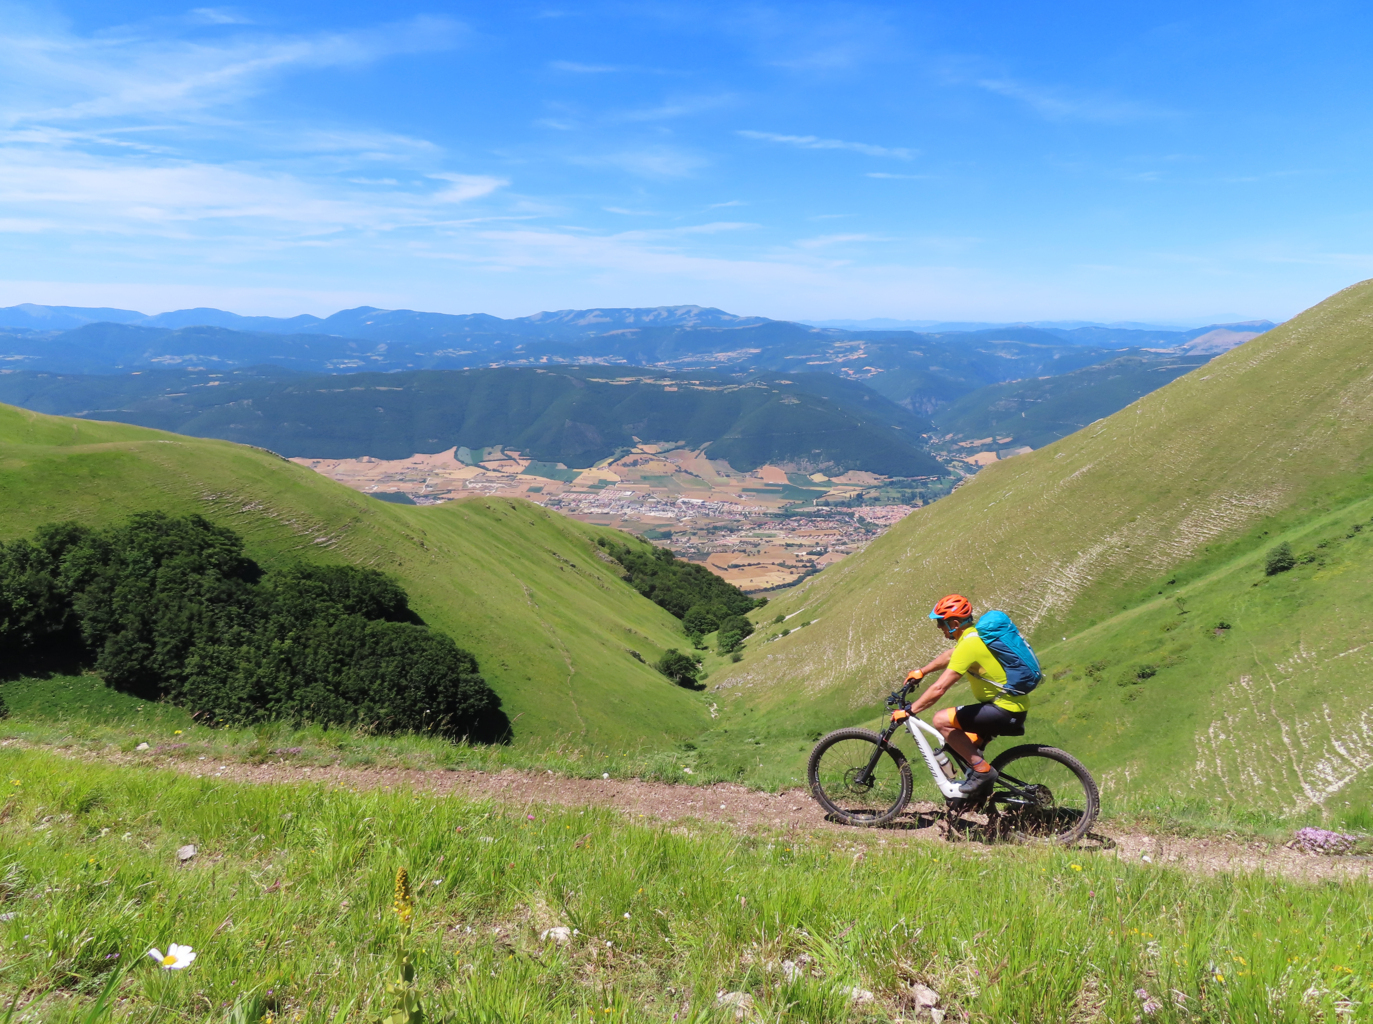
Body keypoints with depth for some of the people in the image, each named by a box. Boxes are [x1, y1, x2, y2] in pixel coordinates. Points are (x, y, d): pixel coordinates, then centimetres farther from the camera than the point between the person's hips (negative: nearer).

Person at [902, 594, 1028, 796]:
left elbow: (939, 688, -24)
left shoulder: (969, 645, -21)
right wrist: (921, 671, 35)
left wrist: (909, 711, -17)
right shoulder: (976, 633, 8)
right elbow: (948, 656, 28)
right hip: (1015, 706, 10)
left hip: (1005, 711, -10)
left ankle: (982, 770, -8)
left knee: (941, 720, -12)